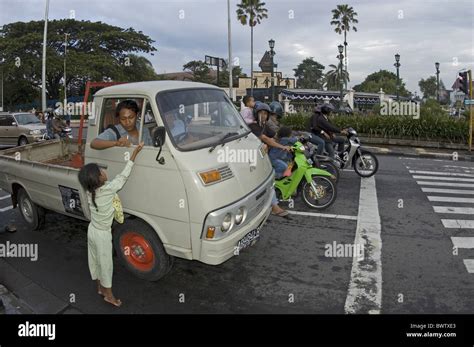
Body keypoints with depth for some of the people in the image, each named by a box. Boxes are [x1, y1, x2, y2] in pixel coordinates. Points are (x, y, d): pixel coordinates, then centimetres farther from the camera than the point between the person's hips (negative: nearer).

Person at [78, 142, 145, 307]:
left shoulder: (90, 191, -10)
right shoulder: (108, 189, -28)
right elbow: (123, 176, -23)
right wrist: (135, 153, -21)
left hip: (92, 230, 7)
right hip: (102, 235, -7)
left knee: (95, 261, 21)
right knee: (106, 264, 9)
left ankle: (100, 287, 40)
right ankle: (109, 295, 24)